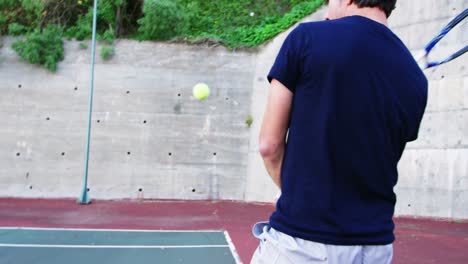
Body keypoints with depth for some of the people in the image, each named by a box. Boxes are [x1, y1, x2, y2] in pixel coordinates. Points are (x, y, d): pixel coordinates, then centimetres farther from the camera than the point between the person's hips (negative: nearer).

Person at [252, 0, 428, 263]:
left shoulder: (307, 37, -8)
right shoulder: (417, 80, 5)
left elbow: (269, 145, -7)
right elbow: (382, 162, 11)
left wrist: (297, 195, 6)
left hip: (302, 239, -5)